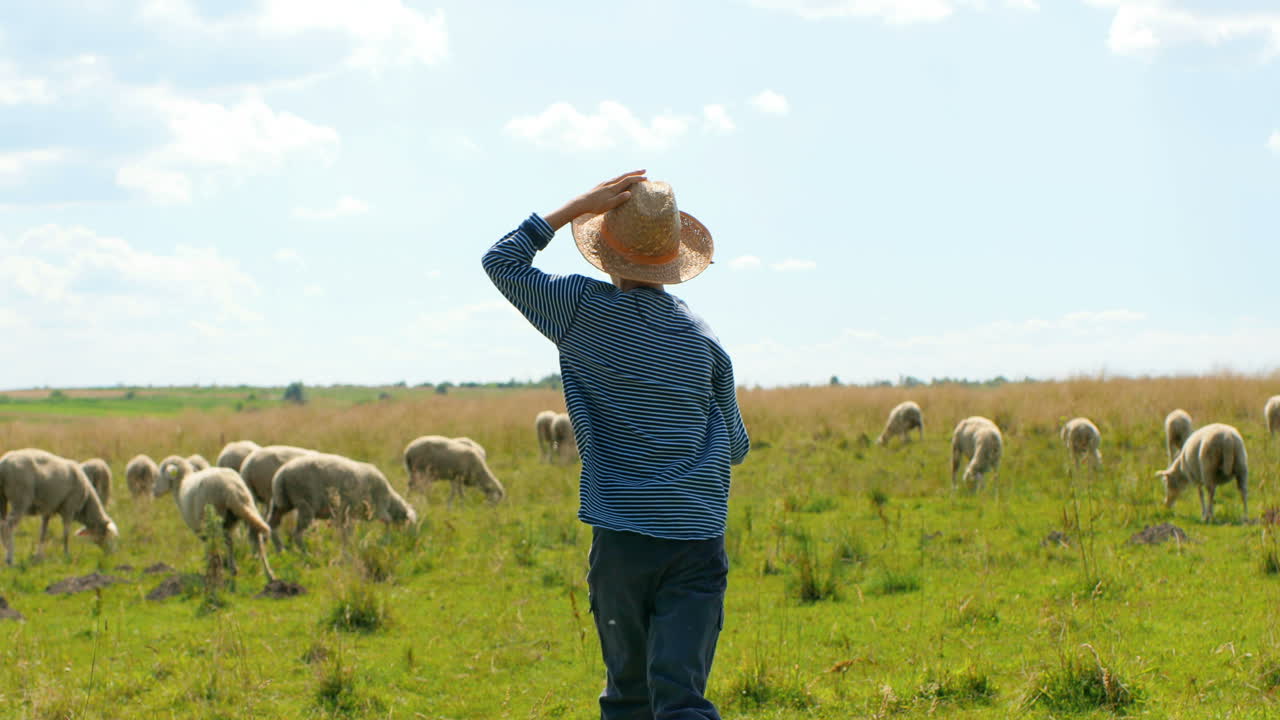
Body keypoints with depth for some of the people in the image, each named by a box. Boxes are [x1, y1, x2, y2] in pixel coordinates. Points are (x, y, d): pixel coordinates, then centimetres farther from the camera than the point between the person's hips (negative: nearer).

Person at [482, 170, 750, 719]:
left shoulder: (586, 310, -3)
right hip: (699, 540, 1)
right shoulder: (702, 339, 6)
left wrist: (577, 207, 9)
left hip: (623, 541, -1)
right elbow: (736, 447, 17)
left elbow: (502, 261, 11)